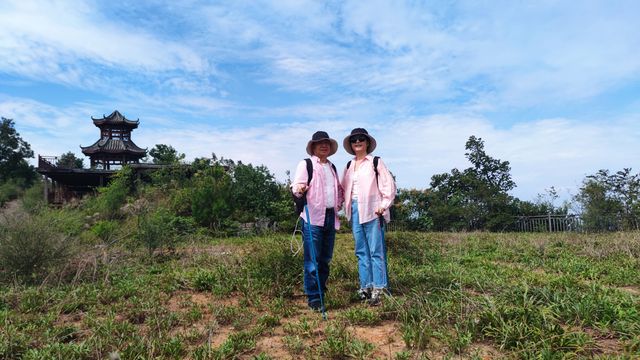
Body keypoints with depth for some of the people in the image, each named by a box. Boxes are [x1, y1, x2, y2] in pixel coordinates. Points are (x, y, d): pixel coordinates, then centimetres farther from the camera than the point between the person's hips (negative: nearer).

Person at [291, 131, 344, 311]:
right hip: (313, 217, -6)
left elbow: (339, 188, 32)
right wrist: (299, 189, -31)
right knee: (312, 260, -6)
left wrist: (340, 202, 15)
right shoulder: (305, 164, 2)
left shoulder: (332, 167, 21)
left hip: (331, 217, 6)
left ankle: (322, 294, 22)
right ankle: (313, 298, 1)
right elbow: (296, 186, -10)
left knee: (325, 259, 11)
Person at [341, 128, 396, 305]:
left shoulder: (376, 162, 1)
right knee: (361, 252, 8)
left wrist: (384, 206, -10)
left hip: (372, 210, -5)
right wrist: (347, 206, 7)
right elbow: (344, 189, 20)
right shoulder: (349, 166, 17)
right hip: (355, 211, 6)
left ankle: (378, 289, -1)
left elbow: (389, 185, -3)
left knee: (376, 251, -5)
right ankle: (365, 287, 15)